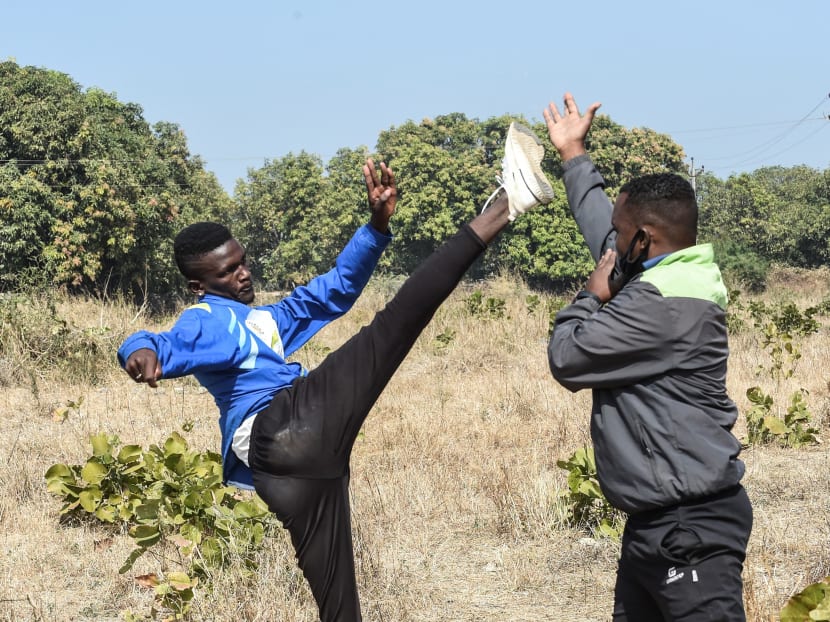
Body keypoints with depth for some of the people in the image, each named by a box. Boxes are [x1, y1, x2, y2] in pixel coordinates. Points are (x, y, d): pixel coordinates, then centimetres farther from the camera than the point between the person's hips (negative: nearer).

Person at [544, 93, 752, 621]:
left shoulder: (662, 304, -21)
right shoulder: (663, 276, 9)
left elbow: (567, 359, -15)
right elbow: (599, 222, 27)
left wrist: (592, 296, 1)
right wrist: (573, 155, 36)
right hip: (657, 519, 11)